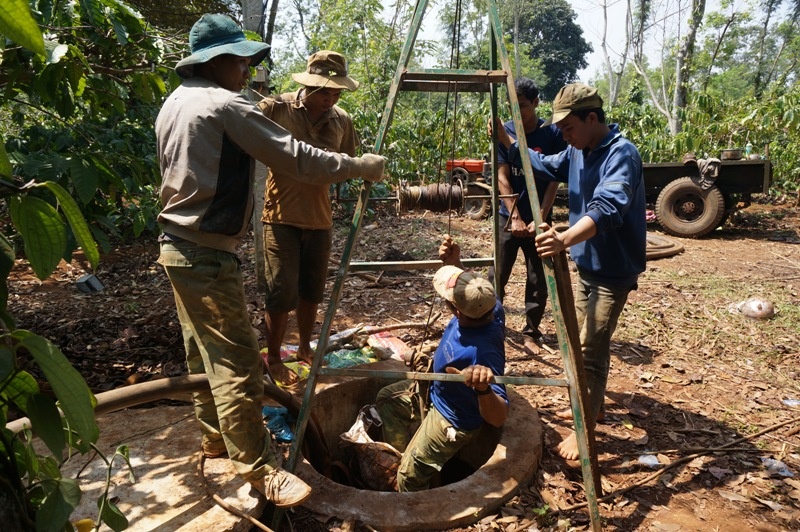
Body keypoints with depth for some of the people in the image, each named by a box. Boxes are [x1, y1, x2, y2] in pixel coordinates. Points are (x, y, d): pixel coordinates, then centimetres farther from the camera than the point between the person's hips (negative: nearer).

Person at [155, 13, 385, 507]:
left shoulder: (175, 102, 12)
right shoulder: (225, 105, -16)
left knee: (204, 351, 19)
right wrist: (361, 166, -7)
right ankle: (258, 468, 5)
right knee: (237, 361, -4)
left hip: (177, 244, 10)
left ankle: (215, 435, 35)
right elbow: (299, 158, -18)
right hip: (207, 254, -10)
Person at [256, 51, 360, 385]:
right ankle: (273, 359, 19)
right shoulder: (275, 109, -10)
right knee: (283, 293, -2)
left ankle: (305, 348, 36)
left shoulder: (341, 120, 3)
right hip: (282, 217, -4)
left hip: (319, 219, 4)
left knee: (311, 291, 15)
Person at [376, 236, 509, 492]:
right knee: (388, 398, 22)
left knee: (409, 478, -1)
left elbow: (498, 418, -43)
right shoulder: (486, 307, -23)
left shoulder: (482, 352, -44)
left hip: (453, 420, -9)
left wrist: (483, 389, -64)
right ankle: (400, 455, 35)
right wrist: (454, 264, -16)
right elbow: (469, 292, 2)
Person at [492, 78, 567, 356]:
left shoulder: (553, 133, -6)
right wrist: (515, 217, -13)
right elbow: (502, 177, -6)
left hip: (539, 218, 0)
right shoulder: (504, 132, -4)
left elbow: (554, 179, -6)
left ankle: (531, 333, 17)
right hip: (509, 216, 1)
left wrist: (541, 218, -13)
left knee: (538, 280, 3)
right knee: (498, 276, 4)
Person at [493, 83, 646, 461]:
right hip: (586, 265, 9)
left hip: (613, 271, -9)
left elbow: (607, 208, -41)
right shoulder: (578, 151, 4)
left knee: (590, 350, -9)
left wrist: (566, 239, -58)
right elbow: (546, 166, 21)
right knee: (588, 342, 20)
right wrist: (507, 142, 5)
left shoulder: (621, 154, -24)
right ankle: (591, 404, 37)